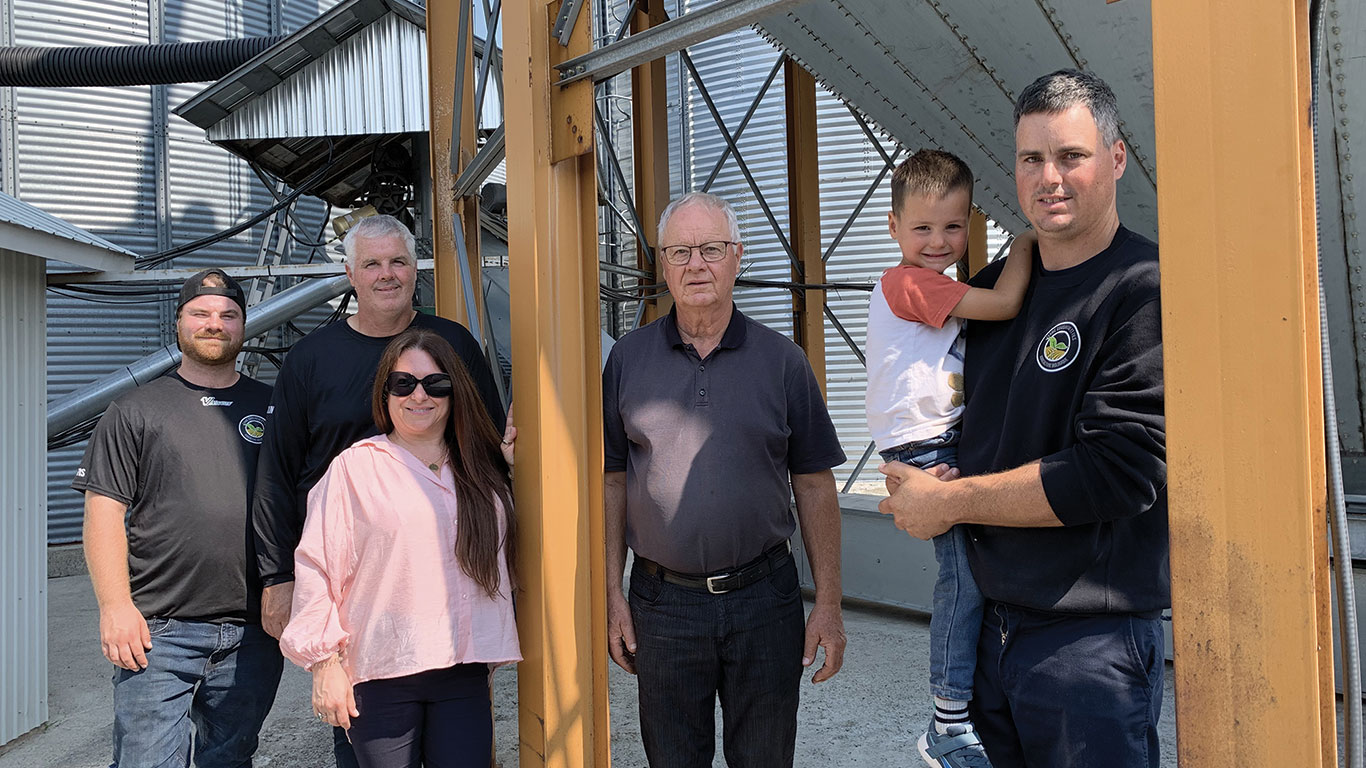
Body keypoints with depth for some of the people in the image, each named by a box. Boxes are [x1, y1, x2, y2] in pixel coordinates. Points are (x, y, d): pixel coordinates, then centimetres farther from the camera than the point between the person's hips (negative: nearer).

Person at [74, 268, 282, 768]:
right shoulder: (136, 411, 5)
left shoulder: (272, 409, 11)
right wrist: (115, 605, -9)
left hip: (252, 633, 2)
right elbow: (105, 511, 0)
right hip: (158, 630, -2)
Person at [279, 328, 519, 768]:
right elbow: (316, 568, -3)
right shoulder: (355, 467, -2)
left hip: (463, 672, 3)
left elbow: (501, 568, 18)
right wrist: (324, 663, -5)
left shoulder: (482, 470, 11)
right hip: (380, 673, -3)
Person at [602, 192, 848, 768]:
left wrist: (829, 603, -2)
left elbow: (814, 487, 1)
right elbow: (612, 481, 3)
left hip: (764, 596, 0)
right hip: (662, 601, 0)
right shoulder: (628, 359, 0)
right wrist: (612, 595, 0)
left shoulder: (782, 360, -1)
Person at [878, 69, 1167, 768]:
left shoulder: (1147, 291, -13)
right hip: (988, 624, 6)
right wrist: (911, 475, 0)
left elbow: (1119, 468, -21)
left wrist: (951, 501, -14)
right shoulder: (994, 286, 8)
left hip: (1089, 639, -6)